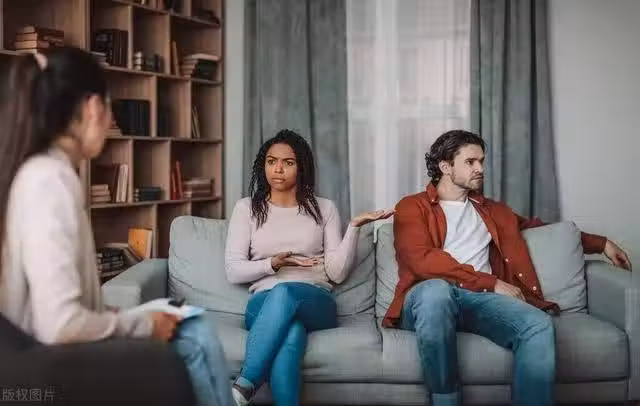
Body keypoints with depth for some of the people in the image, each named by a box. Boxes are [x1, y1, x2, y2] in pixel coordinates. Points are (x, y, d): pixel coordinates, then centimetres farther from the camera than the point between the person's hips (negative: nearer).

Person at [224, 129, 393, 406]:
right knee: (291, 334, -40)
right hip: (264, 303, 0)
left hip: (314, 302, 0)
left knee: (284, 292, -40)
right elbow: (233, 271, 6)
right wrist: (273, 264, -11)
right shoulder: (246, 208, 14)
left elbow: (337, 273, 5)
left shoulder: (324, 208, 15)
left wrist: (355, 227, -6)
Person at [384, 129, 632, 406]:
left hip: (480, 299, 4)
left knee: (538, 325, -29)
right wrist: (492, 283, -9)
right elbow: (423, 261, -7)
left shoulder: (492, 211, 29)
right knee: (436, 289, -42)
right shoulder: (412, 207, 9)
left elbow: (540, 228, 40)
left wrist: (601, 243, 35)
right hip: (432, 297, -4)